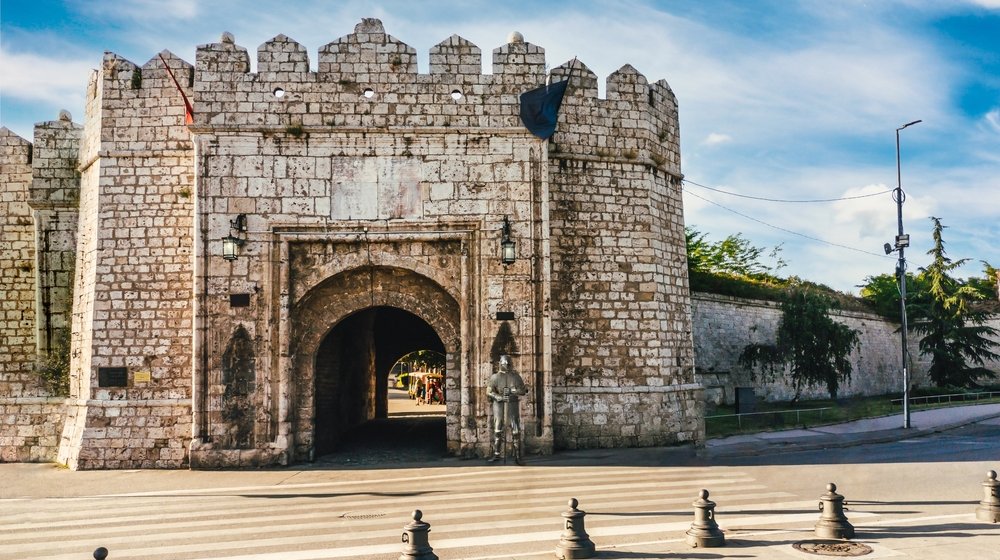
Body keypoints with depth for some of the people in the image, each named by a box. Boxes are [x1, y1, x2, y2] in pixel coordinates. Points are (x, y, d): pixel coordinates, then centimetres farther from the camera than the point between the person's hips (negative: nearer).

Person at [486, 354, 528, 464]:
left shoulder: (515, 376, 5)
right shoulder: (495, 377, 1)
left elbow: (523, 391, 5)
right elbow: (488, 392, -6)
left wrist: (515, 391, -16)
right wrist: (498, 397, -22)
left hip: (512, 405, 1)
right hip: (499, 405, -1)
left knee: (516, 432, -2)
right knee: (497, 431, 4)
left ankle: (517, 456, 2)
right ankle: (496, 454, 15)